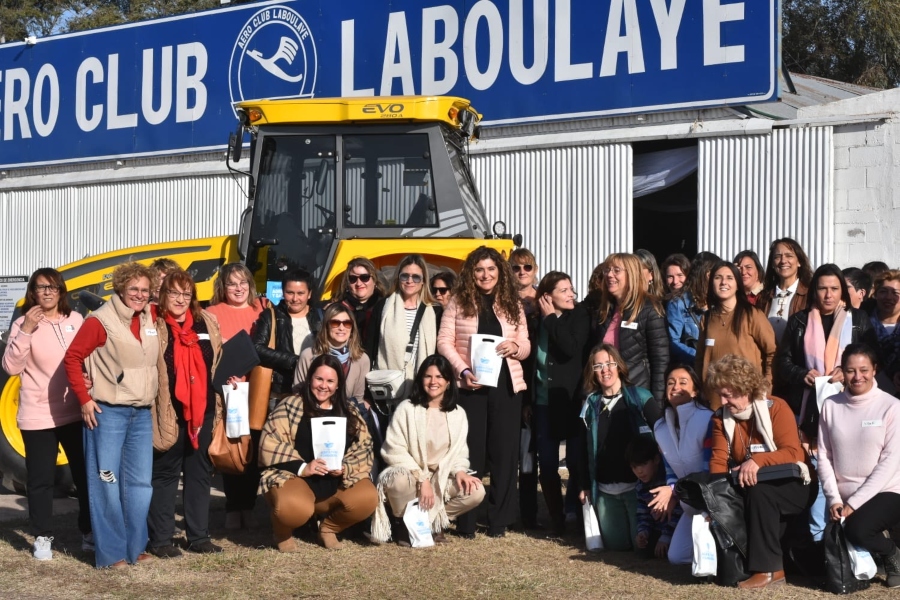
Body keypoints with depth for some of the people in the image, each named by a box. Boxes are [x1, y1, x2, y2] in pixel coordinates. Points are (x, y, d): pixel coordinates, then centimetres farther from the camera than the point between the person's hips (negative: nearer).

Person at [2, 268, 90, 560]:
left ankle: (89, 532, 22)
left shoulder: (75, 320, 4)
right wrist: (26, 331, -22)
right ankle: (43, 537, 17)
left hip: (75, 412, 3)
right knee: (41, 479, 4)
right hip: (38, 416, -3)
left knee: (86, 472, 9)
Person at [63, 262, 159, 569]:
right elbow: (72, 358, -8)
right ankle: (110, 552, 6)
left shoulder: (151, 318, 6)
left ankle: (135, 547, 20)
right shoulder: (101, 321, -10)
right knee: (107, 483, -1)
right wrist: (84, 399, -11)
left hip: (142, 413, 6)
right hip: (108, 413, -6)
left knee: (140, 482, 10)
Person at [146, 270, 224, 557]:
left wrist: (225, 391, 10)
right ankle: (160, 539, 10)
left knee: (200, 473, 11)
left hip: (202, 410, 5)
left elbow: (219, 364, 17)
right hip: (168, 413, -5)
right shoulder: (153, 326, -6)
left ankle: (198, 536, 21)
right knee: (164, 474, 3)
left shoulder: (207, 323, 9)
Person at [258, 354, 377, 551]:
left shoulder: (349, 412, 12)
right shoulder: (290, 406, -1)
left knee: (368, 498, -25)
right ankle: (283, 532, 3)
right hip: (295, 477, -4)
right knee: (295, 509, -38)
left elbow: (363, 448, 6)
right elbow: (270, 445, -9)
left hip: (337, 483, 4)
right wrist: (302, 467, -19)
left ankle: (329, 528, 6)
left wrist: (345, 467, -14)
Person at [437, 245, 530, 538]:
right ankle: (465, 522, 9)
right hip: (469, 386, -2)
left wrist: (516, 346, -13)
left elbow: (526, 345, 11)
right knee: (470, 452, 2)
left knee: (505, 453, 4)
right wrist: (463, 371, -14)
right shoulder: (458, 302, 2)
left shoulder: (513, 304, 9)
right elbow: (444, 341, -1)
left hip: (506, 385, 2)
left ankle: (499, 521, 12)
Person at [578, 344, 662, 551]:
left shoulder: (640, 398, -5)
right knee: (615, 544, 6)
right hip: (605, 490, 4)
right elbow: (586, 449, 13)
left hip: (638, 485, -4)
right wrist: (585, 485, 9)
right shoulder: (591, 404, 8)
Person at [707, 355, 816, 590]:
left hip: (791, 487, -5)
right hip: (748, 489, 5)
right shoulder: (721, 417, 3)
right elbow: (719, 460, -5)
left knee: (758, 491, -35)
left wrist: (758, 461, -36)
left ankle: (769, 568, -31)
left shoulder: (776, 408, -12)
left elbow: (794, 454, -22)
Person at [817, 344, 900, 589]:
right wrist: (834, 499, -10)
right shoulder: (831, 406, 3)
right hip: (843, 500, 4)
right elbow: (824, 457, 3)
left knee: (857, 529, -32)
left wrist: (855, 503, -16)